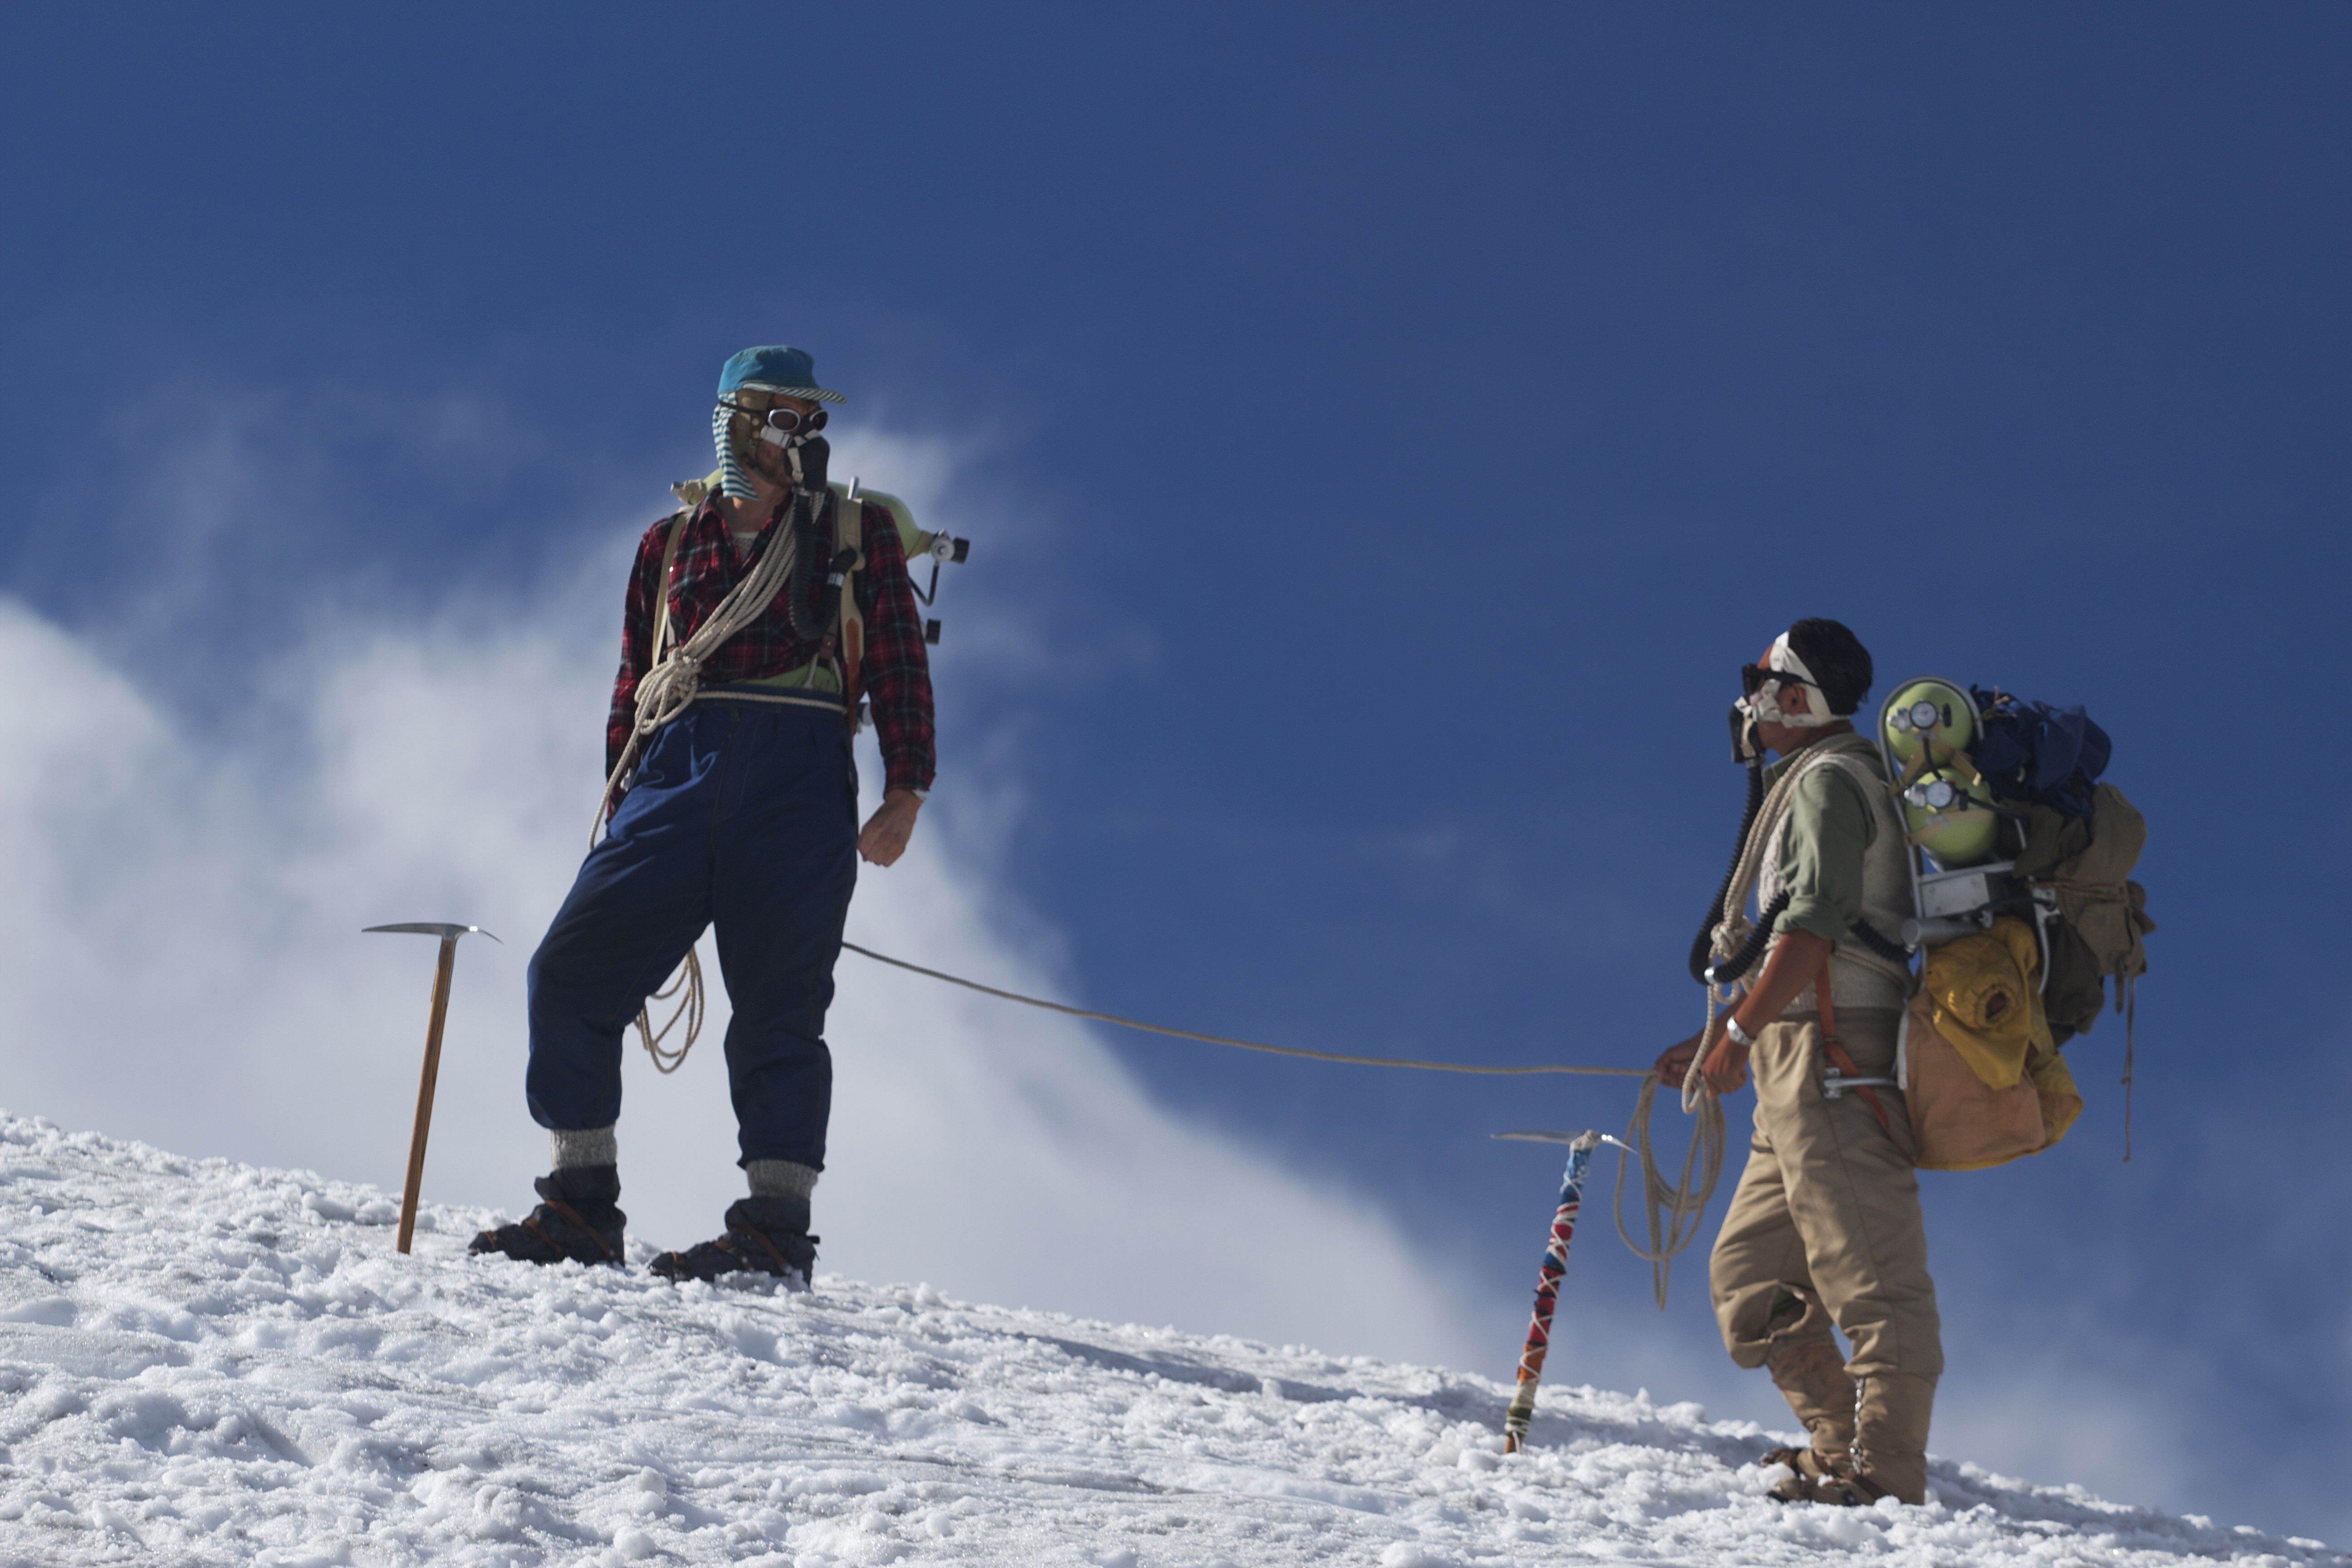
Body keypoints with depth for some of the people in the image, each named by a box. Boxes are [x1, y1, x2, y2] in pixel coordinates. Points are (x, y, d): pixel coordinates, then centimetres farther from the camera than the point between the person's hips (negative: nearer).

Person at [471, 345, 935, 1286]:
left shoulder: (856, 533, 16)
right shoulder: (670, 544, 21)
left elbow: (900, 664, 9)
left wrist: (905, 791, -3)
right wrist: (625, 815, 13)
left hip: (798, 784, -3)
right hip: (678, 779, 3)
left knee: (777, 1009, -8)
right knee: (570, 972, -8)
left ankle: (776, 1231, -9)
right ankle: (581, 1208, -2)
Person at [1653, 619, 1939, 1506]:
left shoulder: (1829, 779, -4)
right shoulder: (1811, 784, 27)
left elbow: (1816, 926, -18)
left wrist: (1738, 1033, -20)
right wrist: (1719, 1044, 28)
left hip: (1833, 1051, -11)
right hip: (1804, 1067, 11)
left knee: (1866, 1268, -14)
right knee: (1748, 1274, 10)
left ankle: (1887, 1475, -18)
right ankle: (1837, 1448, 7)